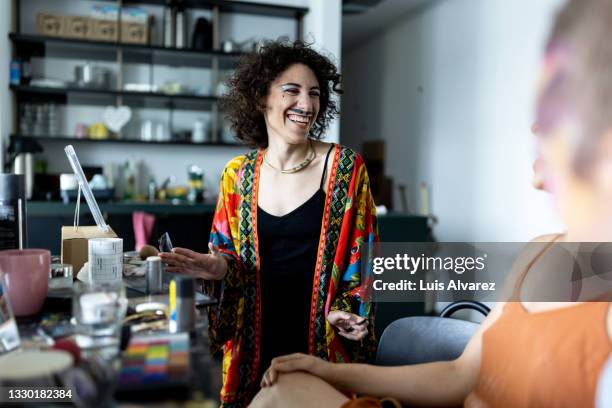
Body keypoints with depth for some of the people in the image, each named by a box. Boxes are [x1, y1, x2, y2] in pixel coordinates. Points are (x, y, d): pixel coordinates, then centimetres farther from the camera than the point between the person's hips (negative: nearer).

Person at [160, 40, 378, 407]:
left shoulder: (346, 167, -8)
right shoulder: (237, 174, 0)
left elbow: (362, 254, -3)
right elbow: (228, 253, 7)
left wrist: (345, 308, -16)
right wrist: (218, 268, -14)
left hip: (324, 338, -2)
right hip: (257, 339, 2)